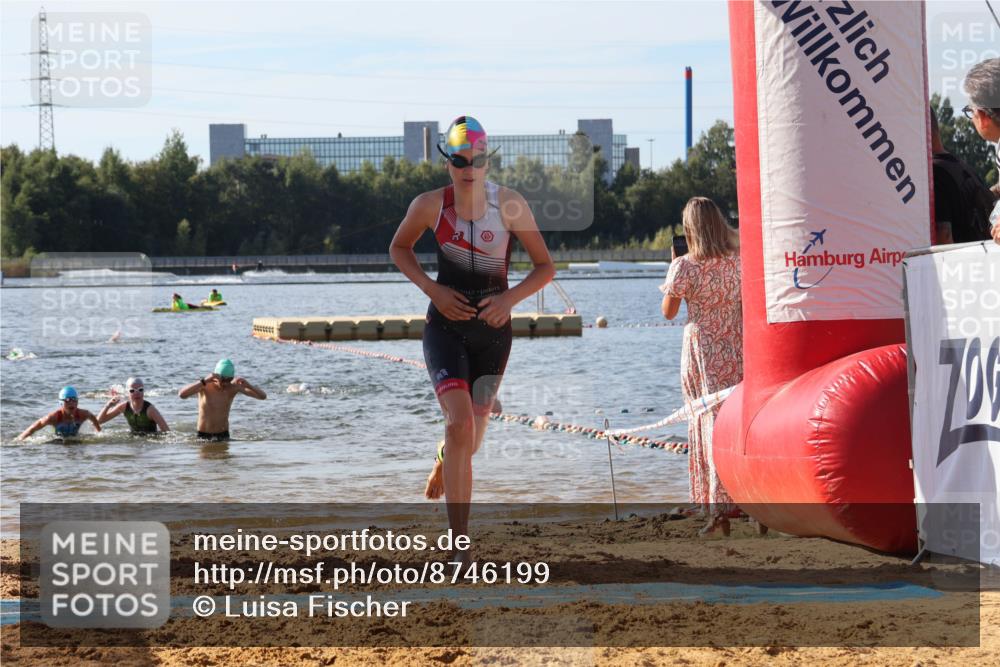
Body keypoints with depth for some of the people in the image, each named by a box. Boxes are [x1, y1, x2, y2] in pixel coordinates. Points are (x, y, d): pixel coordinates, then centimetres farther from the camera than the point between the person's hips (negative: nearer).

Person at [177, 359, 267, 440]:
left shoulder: (233, 387, -8)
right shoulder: (205, 386, -15)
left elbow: (263, 396, -9)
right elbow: (182, 394, -33)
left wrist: (248, 385, -29)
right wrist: (205, 381, -41)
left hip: (224, 435, 2)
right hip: (203, 436, -2)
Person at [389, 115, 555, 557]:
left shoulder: (510, 205, -8)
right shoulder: (430, 205, -8)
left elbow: (545, 266, -2)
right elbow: (399, 248, 10)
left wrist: (510, 298, -20)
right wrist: (432, 289, -6)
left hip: (492, 330, 2)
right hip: (445, 326, -2)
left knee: (470, 436, 14)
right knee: (460, 422, -22)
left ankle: (443, 463, 55)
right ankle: (460, 543, -21)